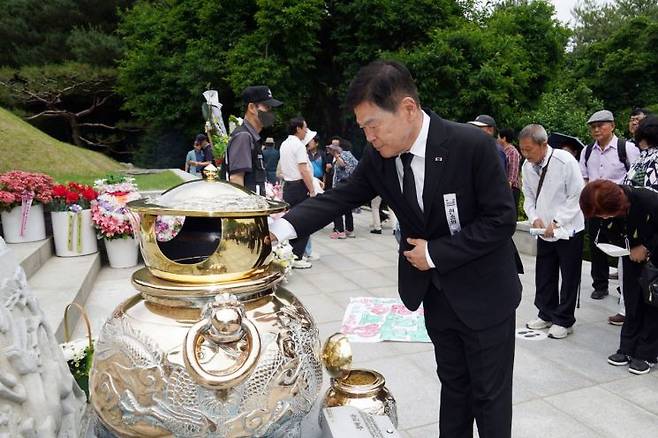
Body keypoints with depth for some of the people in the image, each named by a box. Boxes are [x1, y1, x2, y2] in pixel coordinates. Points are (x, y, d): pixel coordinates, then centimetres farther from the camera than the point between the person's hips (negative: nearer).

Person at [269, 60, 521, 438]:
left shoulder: (474, 145, -23)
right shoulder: (378, 157, -8)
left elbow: (501, 218, -19)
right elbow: (340, 198, -9)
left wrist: (436, 253, -21)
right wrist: (281, 227, -24)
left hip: (483, 294, -4)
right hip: (435, 293, 5)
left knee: (490, 394, 12)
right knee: (453, 385, 22)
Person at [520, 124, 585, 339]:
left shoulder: (565, 161, -19)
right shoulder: (527, 166, -4)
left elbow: (577, 196, -15)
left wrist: (556, 222, -21)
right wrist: (534, 217, -10)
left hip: (568, 230, -5)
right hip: (544, 231, 5)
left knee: (569, 278, 7)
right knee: (544, 276, 13)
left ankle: (564, 321, 21)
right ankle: (547, 315, 30)